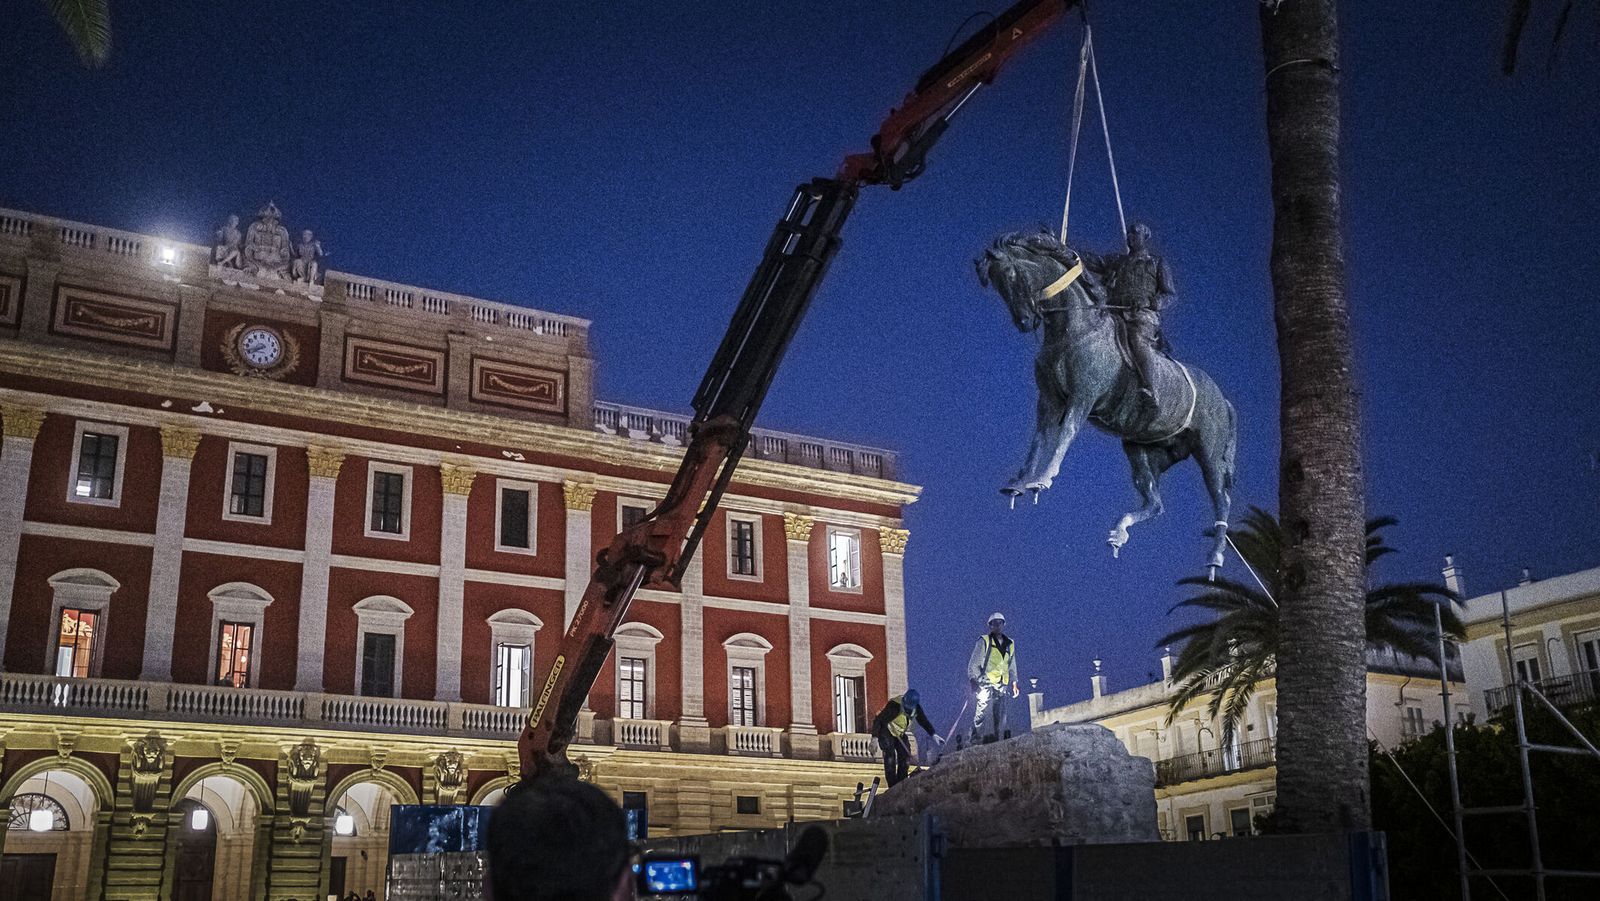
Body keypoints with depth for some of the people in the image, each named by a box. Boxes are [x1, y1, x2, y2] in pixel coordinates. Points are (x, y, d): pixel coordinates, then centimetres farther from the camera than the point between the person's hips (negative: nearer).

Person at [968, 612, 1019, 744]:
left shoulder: (1010, 644, 18)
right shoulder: (984, 641, 3)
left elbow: (1012, 666, 24)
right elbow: (974, 662, 0)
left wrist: (1014, 683, 16)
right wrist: (973, 679, -11)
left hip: (1001, 684, 5)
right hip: (985, 683, -5)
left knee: (1000, 715, 3)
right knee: (981, 712, -15)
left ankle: (998, 741, 7)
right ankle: (975, 740, -16)